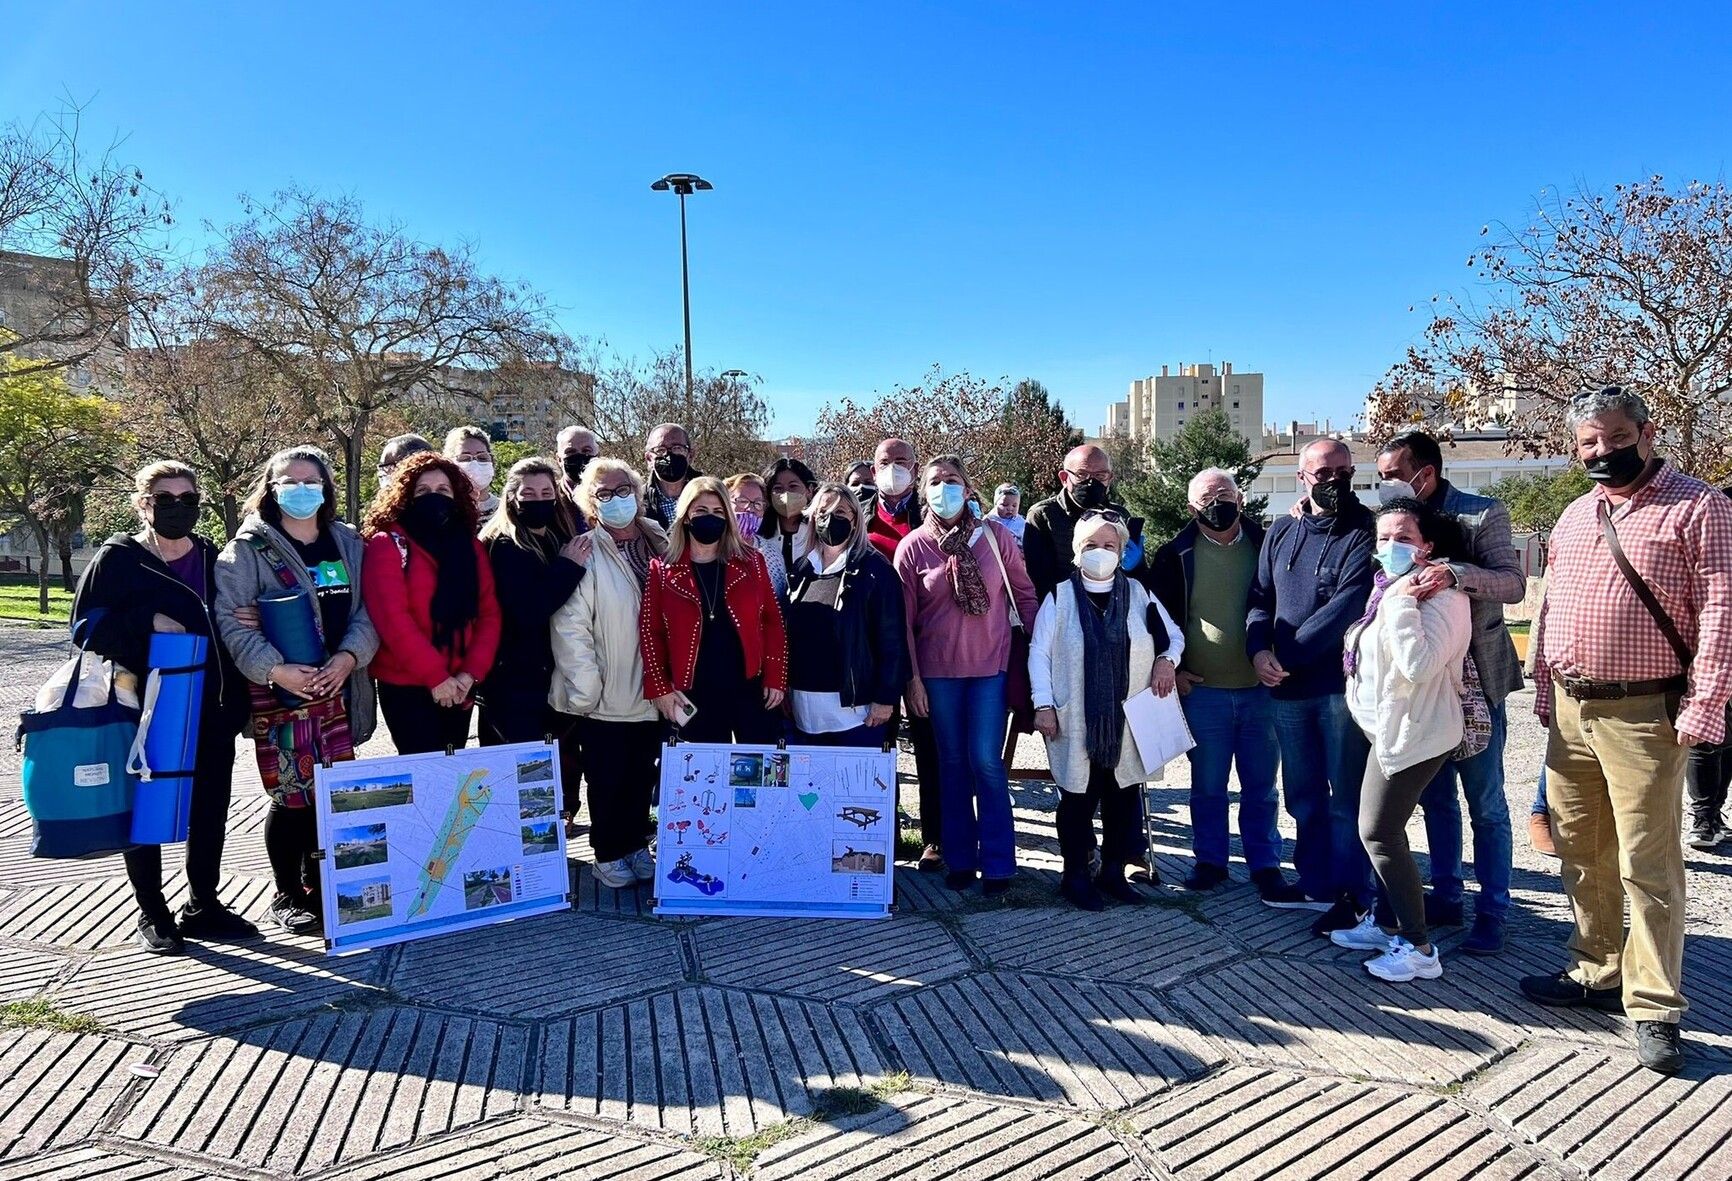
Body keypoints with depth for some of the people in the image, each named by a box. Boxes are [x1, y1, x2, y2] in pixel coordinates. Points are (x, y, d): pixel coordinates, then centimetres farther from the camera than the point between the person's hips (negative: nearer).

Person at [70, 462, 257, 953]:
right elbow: (86, 627, -8)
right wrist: (148, 622, -22)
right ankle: (152, 916, 20)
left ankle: (202, 906, 24)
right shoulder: (118, 558, -3)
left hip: (209, 710, 4)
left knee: (210, 810, 10)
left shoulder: (212, 558, 10)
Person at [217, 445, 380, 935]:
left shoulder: (348, 544, 11)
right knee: (292, 794, 0)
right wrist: (274, 669, -19)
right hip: (280, 692, -4)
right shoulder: (248, 549, -1)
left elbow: (368, 610, 7)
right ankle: (287, 896, 17)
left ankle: (318, 887, 24)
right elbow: (229, 619, -8)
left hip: (338, 688, 4)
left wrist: (348, 657, -10)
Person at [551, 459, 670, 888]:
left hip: (652, 691, 4)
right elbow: (569, 628, -14)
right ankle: (609, 855, 25)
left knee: (642, 776, 15)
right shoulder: (584, 554, -9)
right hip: (605, 698, -4)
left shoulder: (661, 546, 6)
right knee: (608, 780, 8)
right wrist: (585, 688, -15)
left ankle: (636, 845, 32)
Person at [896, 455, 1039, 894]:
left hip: (991, 665, -1)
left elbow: (1024, 595, 3)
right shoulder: (913, 546, -2)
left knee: (986, 761, -3)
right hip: (938, 670, 1)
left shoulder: (995, 536, -1)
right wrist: (912, 678, -4)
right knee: (952, 763, 10)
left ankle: (998, 862, 10)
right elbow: (904, 619, -1)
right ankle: (960, 858, 22)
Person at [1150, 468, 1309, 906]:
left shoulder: (1264, 545, 4)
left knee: (1261, 785, 10)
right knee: (1208, 785, 10)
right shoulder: (1176, 555, 0)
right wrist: (1173, 669, -2)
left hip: (1260, 687, 1)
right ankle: (1209, 862, 24)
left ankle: (1265, 867, 21)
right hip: (1202, 690, -1)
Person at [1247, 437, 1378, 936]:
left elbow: (1348, 604, -17)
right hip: (1288, 688, 6)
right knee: (1303, 793, 15)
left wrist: (1289, 653, -15)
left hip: (1343, 683, -6)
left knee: (1347, 796, 3)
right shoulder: (1281, 532, 11)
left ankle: (1352, 895, 15)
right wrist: (1259, 648, -6)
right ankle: (1315, 880, 30)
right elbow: (1261, 597, 12)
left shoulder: (1364, 531, -8)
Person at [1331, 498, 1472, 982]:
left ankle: (1418, 947, 3)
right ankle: (1386, 922, 29)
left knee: (1379, 831, -7)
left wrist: (1400, 602, -25)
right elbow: (1363, 652, 18)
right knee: (1384, 828, 16)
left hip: (1414, 732, -9)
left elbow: (1418, 665, -30)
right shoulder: (1390, 587, 12)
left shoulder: (1441, 595, -16)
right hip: (1394, 726, 9)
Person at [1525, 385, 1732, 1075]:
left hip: (1643, 715, -6)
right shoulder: (1574, 516, 15)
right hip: (1570, 712, 7)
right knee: (1582, 855, 15)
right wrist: (1546, 695, 14)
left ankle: (1653, 1008, 10)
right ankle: (1595, 973, 30)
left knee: (1647, 866, -1)